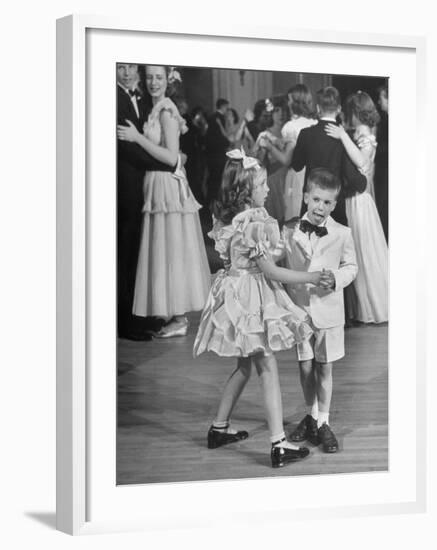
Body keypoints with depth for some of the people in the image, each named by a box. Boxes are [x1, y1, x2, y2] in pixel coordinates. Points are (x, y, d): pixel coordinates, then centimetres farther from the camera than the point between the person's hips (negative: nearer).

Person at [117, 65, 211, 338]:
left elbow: (171, 157, -19)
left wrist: (137, 137, -20)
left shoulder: (166, 110, -13)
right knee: (165, 252, 11)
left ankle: (179, 319, 2)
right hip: (156, 185, 9)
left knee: (172, 251, -4)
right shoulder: (156, 110, 13)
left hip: (168, 187, -9)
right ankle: (175, 315, 18)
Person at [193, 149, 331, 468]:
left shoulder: (228, 219, 6)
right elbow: (270, 271, -19)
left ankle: (220, 428, 30)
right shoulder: (254, 226, -21)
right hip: (252, 297, -9)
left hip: (236, 291, 9)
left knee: (245, 366, 21)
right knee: (268, 369, -5)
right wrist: (310, 278, -11)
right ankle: (279, 445, -3)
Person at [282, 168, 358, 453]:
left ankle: (323, 422, 19)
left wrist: (337, 278, -16)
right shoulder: (289, 231, -4)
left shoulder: (342, 234, -6)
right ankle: (311, 415, 31)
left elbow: (351, 266, 4)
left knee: (324, 368, 7)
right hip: (299, 308, 1)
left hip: (329, 309, -1)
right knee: (305, 367, 11)